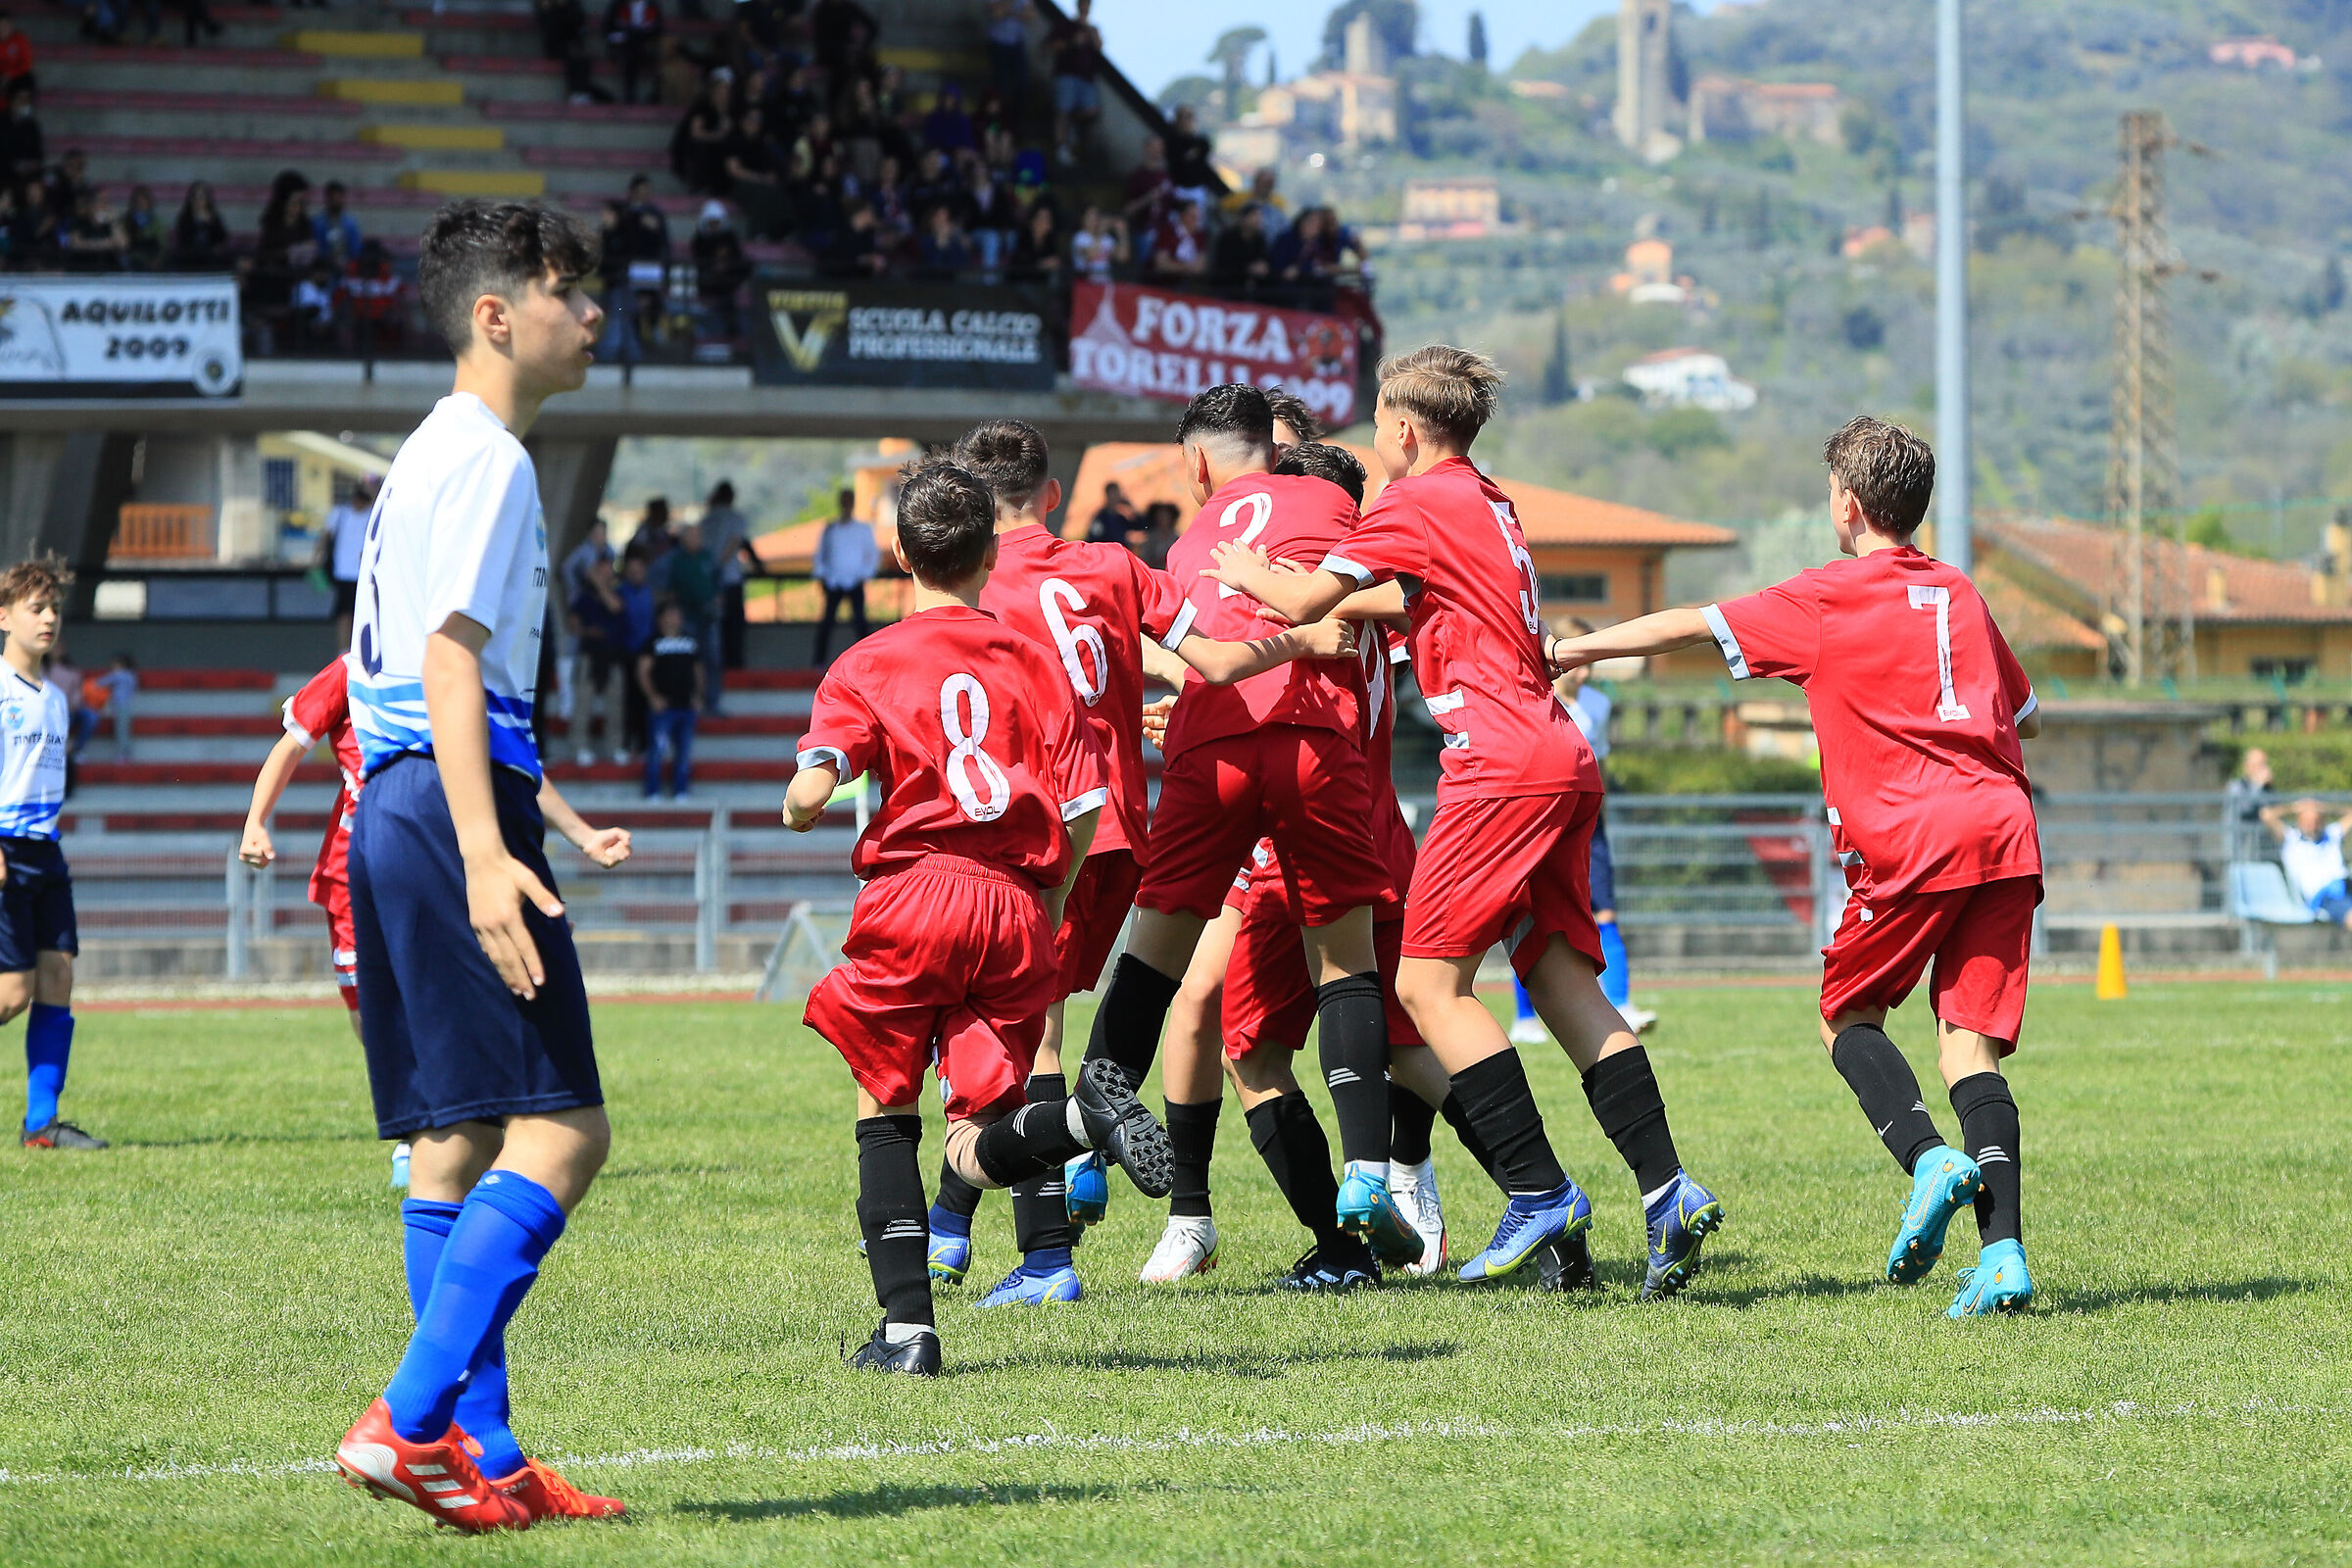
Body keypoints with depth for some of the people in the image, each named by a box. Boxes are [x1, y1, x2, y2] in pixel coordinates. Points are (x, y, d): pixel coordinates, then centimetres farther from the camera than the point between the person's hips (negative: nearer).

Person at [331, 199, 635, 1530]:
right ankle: (411, 1421, -19)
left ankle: (479, 1456, 7)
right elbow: (452, 660, -19)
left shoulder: (443, 456, 23)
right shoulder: (486, 459, -9)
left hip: (404, 817, 11)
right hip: (452, 812, -11)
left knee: (462, 1143, 8)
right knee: (560, 1130, -12)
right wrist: (488, 853, -26)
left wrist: (560, 817, 32)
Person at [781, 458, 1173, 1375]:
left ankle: (906, 1326, 4)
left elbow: (809, 795, -7)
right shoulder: (1034, 662, 13)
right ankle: (1085, 1117, -30)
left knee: (885, 1111, 15)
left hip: (916, 895, -3)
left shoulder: (868, 665, 4)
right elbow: (1083, 810, 7)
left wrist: (797, 811, 16)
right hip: (1018, 915, 3)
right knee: (978, 1151, 4)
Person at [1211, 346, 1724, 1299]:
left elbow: (1305, 603, 0)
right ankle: (1666, 1191, -7)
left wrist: (1251, 575, 20)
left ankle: (1539, 1192, -13)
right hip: (1561, 762, 9)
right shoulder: (1488, 505, 23)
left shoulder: (1416, 503, -2)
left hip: (1500, 761, -9)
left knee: (1429, 979, -6)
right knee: (1563, 985, 5)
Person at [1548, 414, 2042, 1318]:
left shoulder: (1831, 598, 4)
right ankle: (2001, 1251, -14)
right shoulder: (1959, 594, 20)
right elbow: (2027, 717, 30)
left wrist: (1578, 649, 19)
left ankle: (1928, 1159, -16)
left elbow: (1693, 628, 9)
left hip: (1911, 839, -5)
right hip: (2005, 828, 5)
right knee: (1970, 1039, 2)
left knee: (1848, 1017, 11)